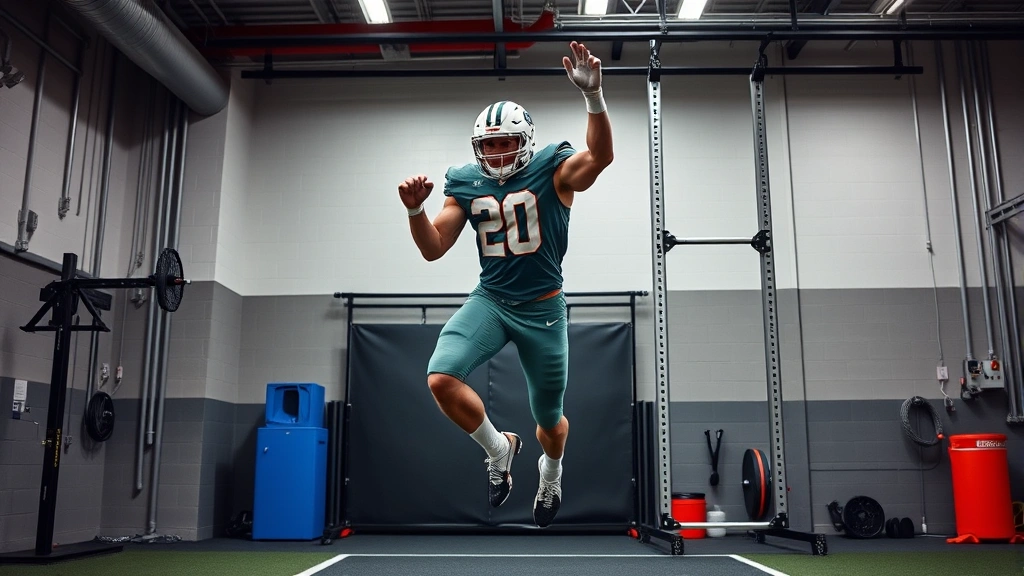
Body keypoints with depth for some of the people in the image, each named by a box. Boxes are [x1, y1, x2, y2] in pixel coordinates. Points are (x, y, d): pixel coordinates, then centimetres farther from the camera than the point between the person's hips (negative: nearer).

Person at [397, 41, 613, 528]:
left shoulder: (553, 171, -9)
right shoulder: (466, 184, 1)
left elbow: (600, 157, -31)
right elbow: (433, 249, 3)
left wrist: (593, 95, -46)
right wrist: (415, 211, -17)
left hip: (542, 308, -2)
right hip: (490, 300, 3)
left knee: (549, 421, 12)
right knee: (441, 378, -23)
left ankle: (551, 473, 51)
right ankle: (498, 449, 6)